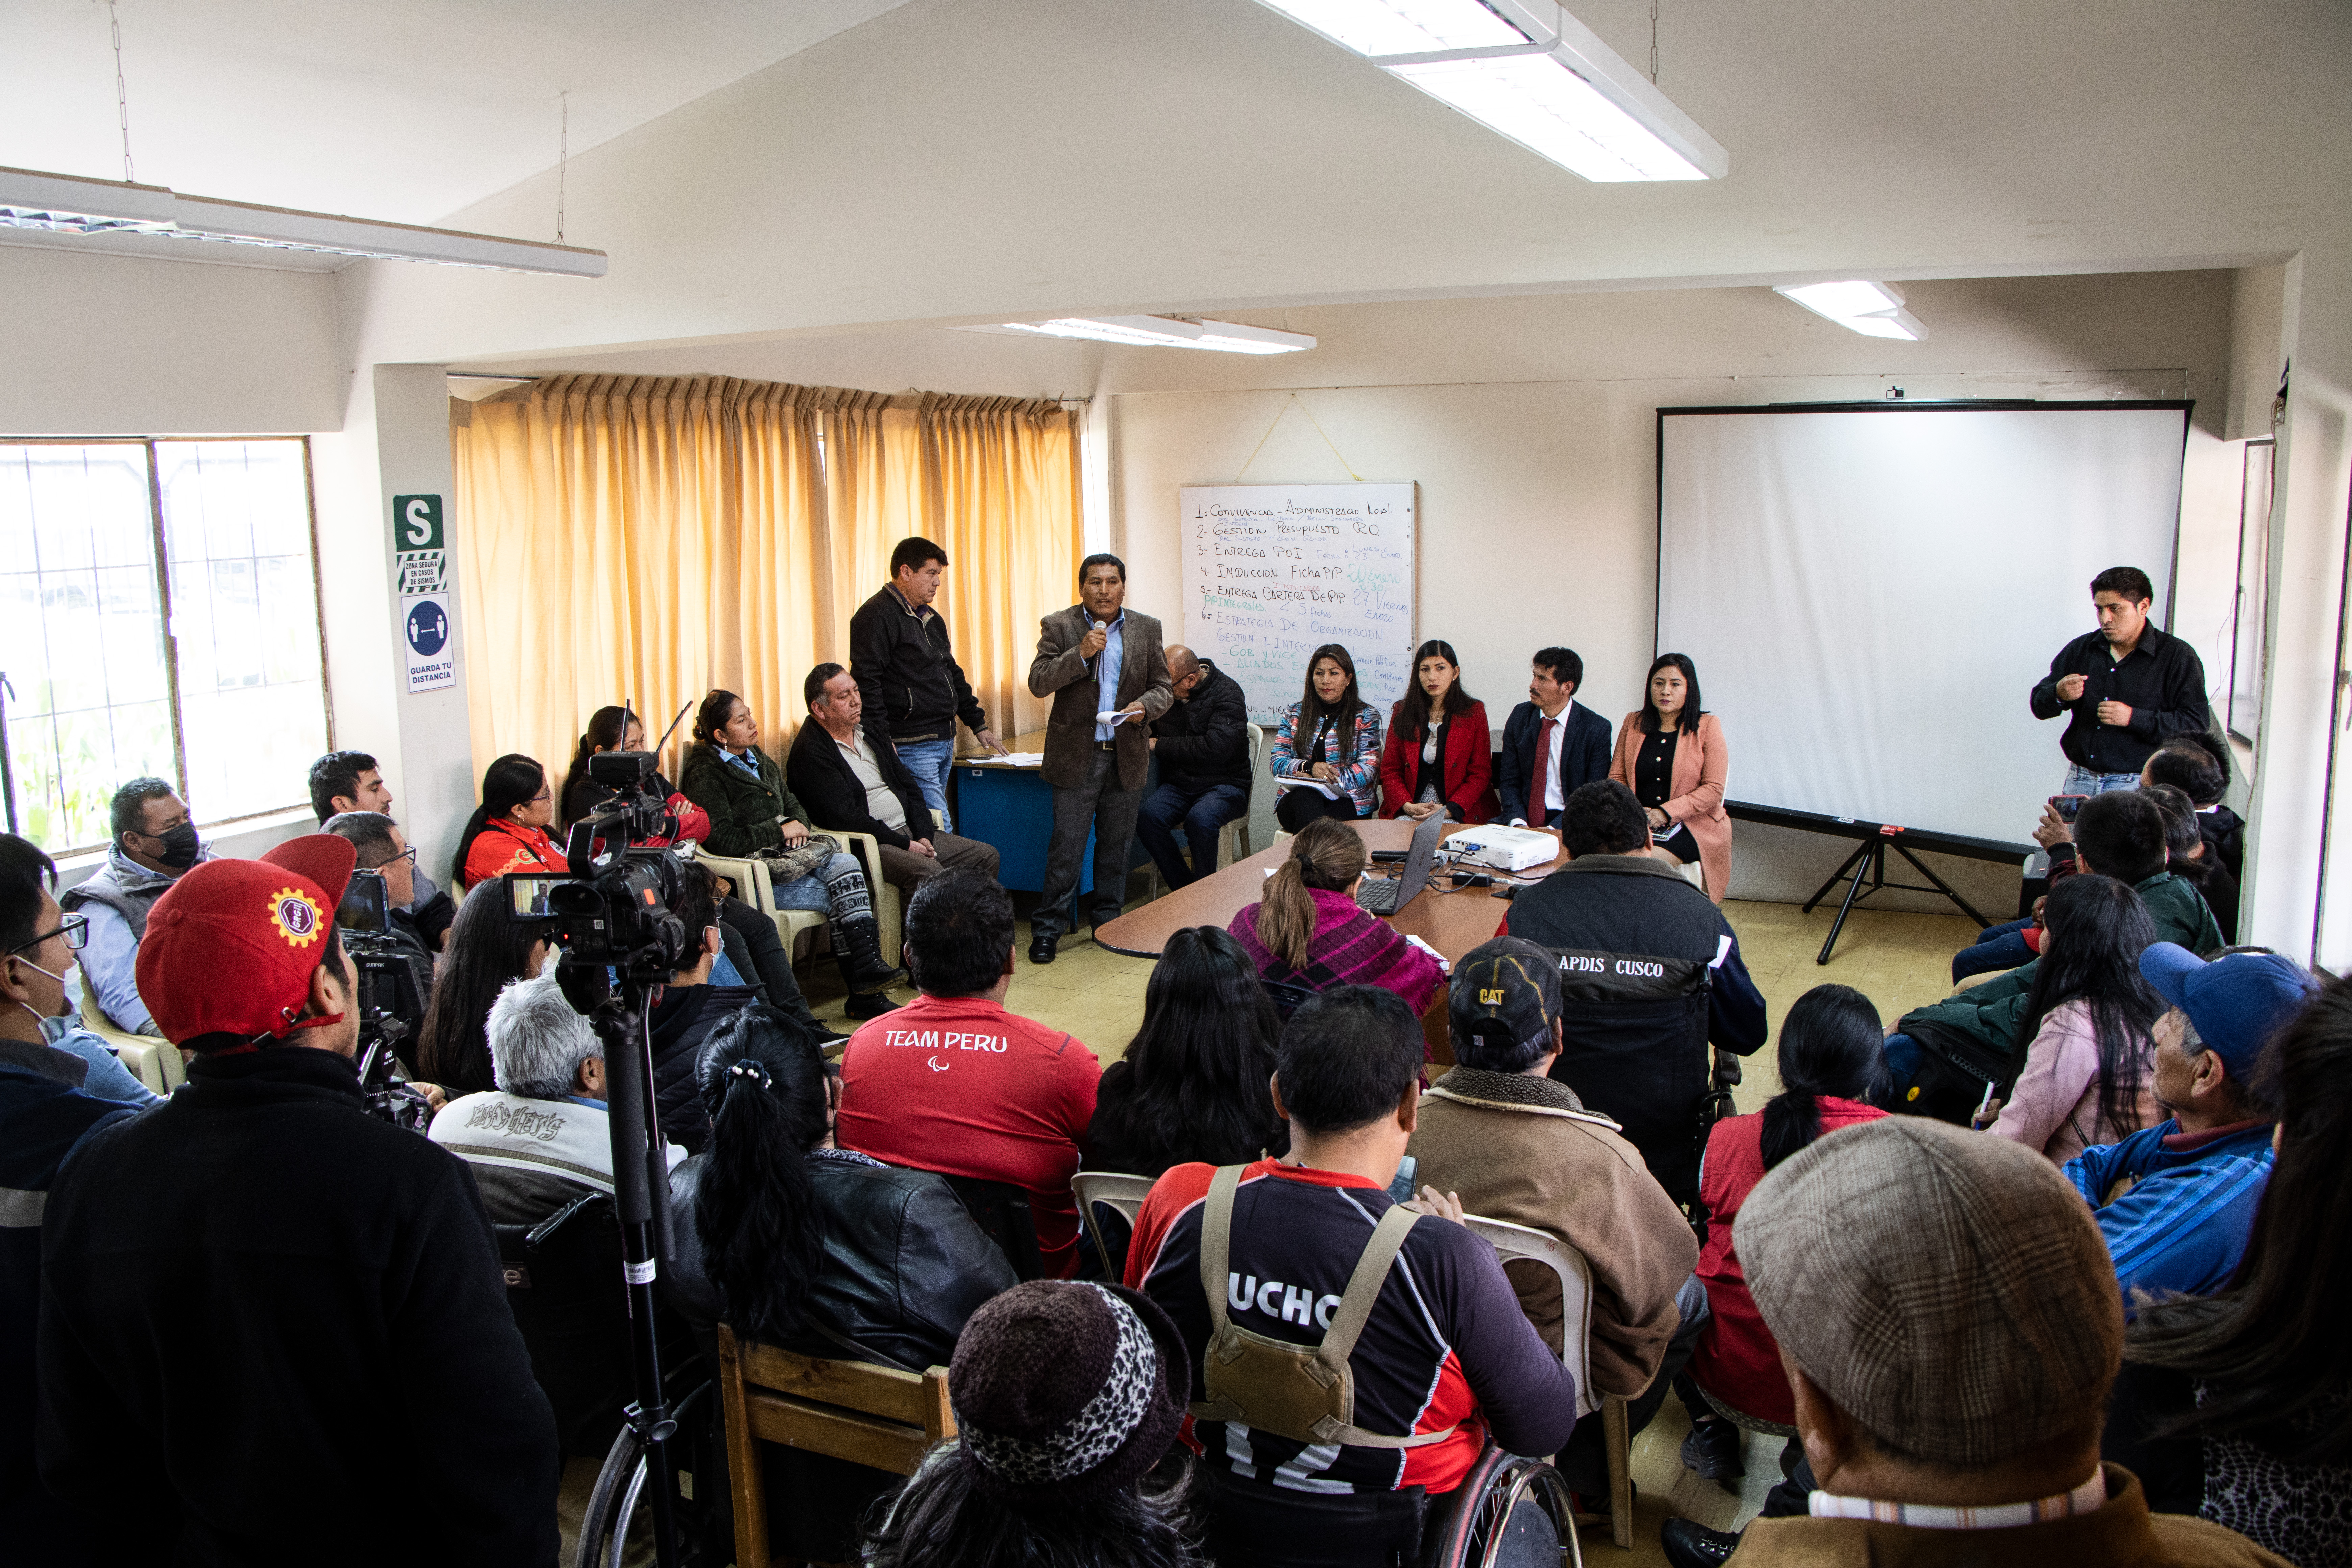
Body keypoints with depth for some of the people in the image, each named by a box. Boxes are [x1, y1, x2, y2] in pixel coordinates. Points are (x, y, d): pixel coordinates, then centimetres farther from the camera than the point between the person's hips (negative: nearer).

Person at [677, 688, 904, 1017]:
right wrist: (781, 831, -11)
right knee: (840, 896, -23)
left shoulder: (759, 760, 20)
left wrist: (799, 824, 1)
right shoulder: (706, 774, -5)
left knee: (845, 863, -23)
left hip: (783, 854, 7)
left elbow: (793, 803, 26)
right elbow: (723, 841, -15)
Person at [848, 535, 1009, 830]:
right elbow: (866, 683, -18)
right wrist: (884, 745, -22)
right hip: (911, 747, -9)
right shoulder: (877, 616, -11)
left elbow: (952, 673, 29)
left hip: (945, 740, 9)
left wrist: (978, 724, 26)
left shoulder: (930, 618, 19)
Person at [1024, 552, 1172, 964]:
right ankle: (1047, 929, 6)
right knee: (1066, 846, -2)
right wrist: (1080, 653, -22)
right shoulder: (1059, 626, -2)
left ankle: (1108, 920, 24)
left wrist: (1146, 706, -15)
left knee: (1116, 844, 12)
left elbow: (1162, 687, 8)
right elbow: (1038, 683, -10)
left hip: (1128, 756, 3)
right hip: (1076, 755, -3)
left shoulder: (1147, 629, 6)